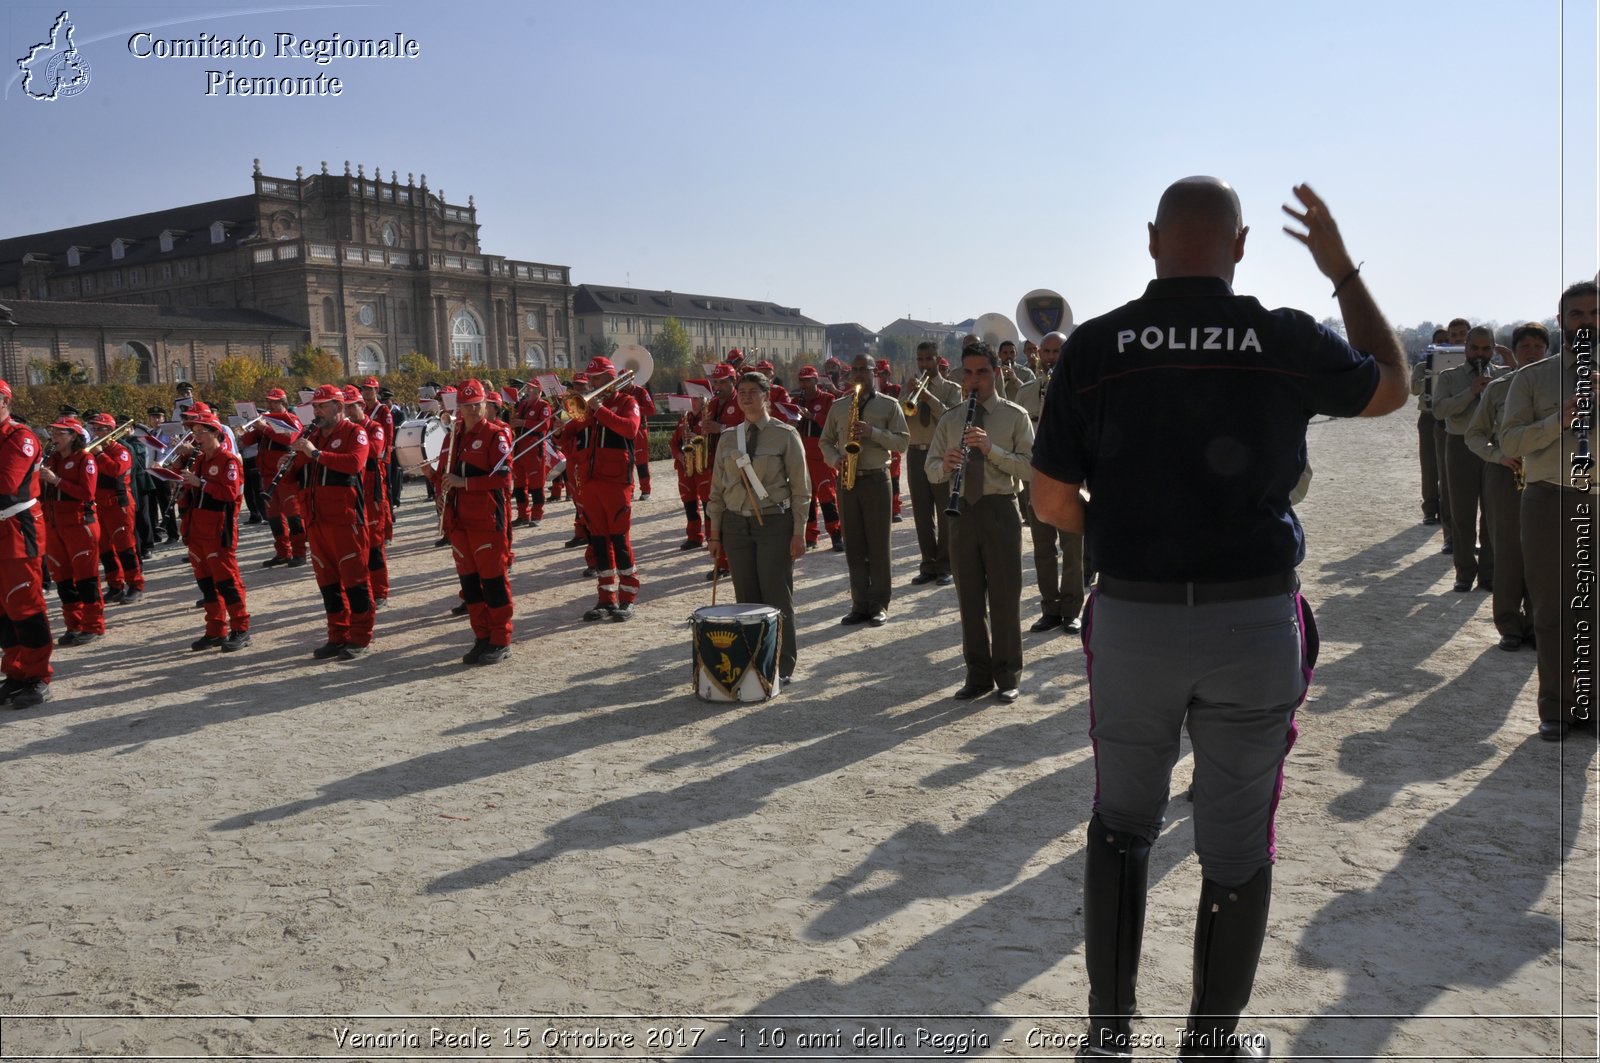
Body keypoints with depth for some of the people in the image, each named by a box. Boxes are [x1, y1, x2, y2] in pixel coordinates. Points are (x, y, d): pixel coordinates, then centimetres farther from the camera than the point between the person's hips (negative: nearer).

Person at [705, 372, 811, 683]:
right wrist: (714, 534, 8)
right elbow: (718, 488, 11)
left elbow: (800, 487, -4)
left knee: (777, 597, -1)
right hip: (736, 524, 4)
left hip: (775, 522, -4)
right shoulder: (728, 439, 9)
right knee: (746, 597, 7)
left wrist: (799, 533, -8)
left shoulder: (785, 435, -3)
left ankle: (782, 667, 10)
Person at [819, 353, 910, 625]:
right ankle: (860, 604, 11)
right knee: (853, 545, 5)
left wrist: (873, 432, -17)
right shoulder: (838, 406, 12)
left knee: (878, 544, -1)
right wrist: (835, 459, -5)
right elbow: (825, 441, 15)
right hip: (846, 480, 3)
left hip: (876, 479, -3)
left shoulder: (889, 405, 2)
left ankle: (879, 605, 6)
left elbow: (902, 441, -4)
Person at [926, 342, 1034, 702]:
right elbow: (931, 470, 8)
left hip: (1000, 511, -3)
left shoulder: (1015, 416, 1)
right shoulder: (949, 419, 12)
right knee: (969, 598, 9)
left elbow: (1030, 468, -9)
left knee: (1004, 597, 2)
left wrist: (992, 449, -22)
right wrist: (945, 465, -15)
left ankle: (1008, 676, 13)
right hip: (962, 511, 4)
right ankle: (978, 674, 20)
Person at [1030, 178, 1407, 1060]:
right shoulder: (1288, 342, -6)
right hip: (1255, 623, 0)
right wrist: (1342, 270, 21)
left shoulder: (1094, 347, -7)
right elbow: (1391, 386, 16)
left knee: (1121, 821, 19)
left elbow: (1052, 503, -4)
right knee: (1238, 842, 14)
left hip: (1131, 617, 1)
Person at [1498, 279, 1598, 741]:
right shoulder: (1531, 378, 5)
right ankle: (1556, 707, 15)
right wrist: (1560, 419, -18)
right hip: (1550, 501, -1)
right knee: (1554, 609, 5)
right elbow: (1509, 440, -4)